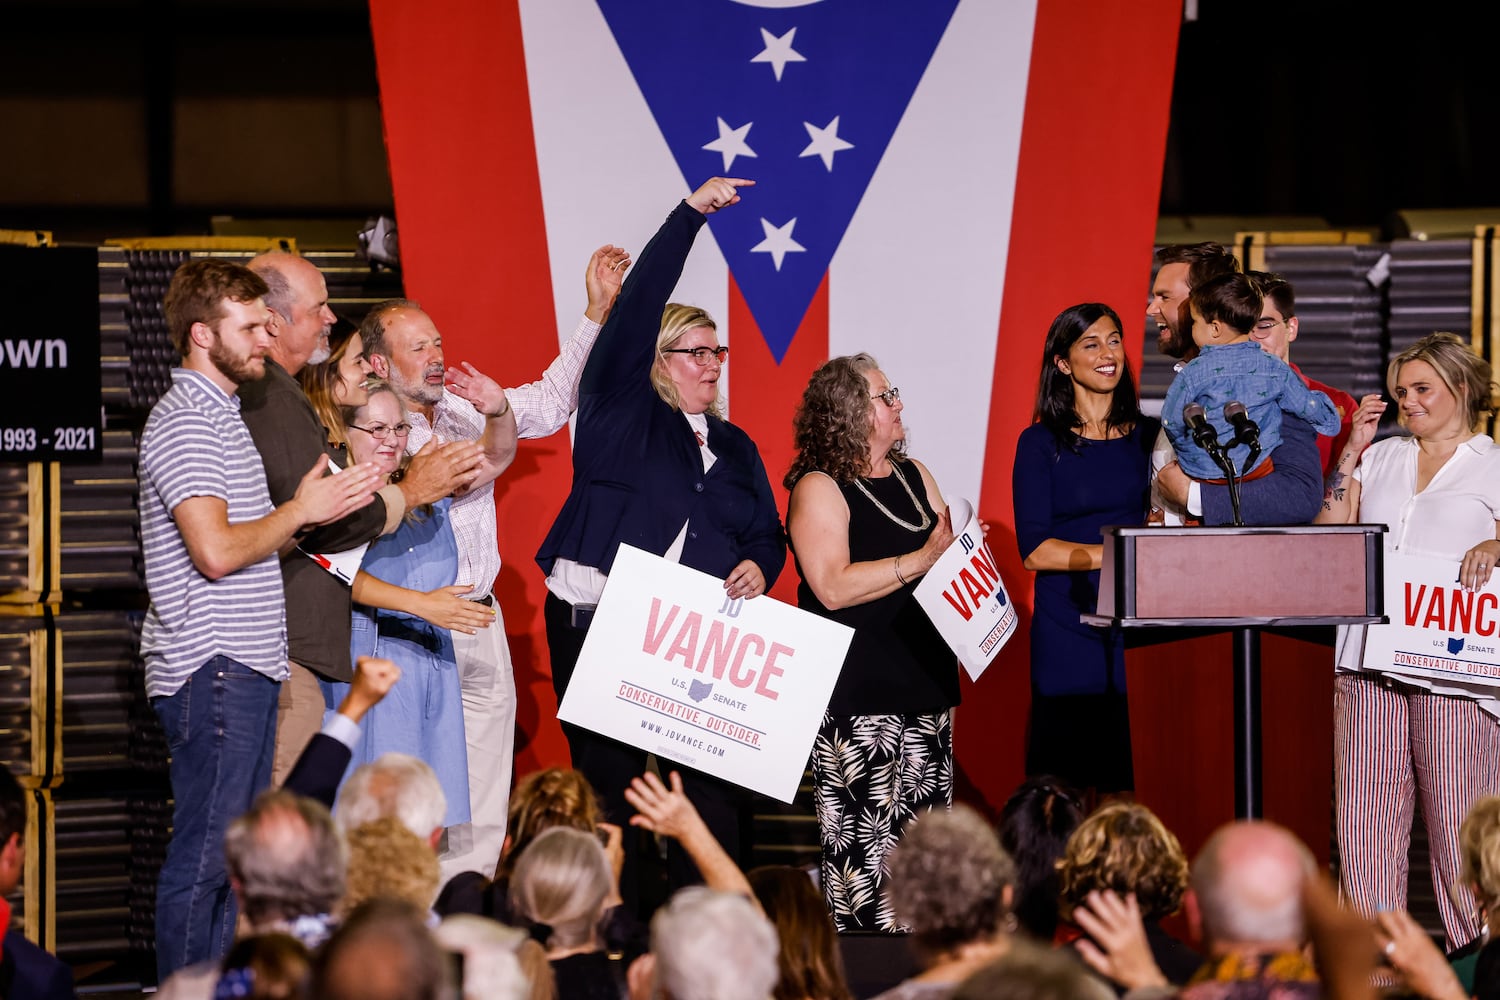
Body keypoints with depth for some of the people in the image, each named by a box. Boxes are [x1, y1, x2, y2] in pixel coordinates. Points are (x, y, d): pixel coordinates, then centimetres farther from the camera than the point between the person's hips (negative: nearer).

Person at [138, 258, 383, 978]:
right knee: (203, 859, -7)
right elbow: (216, 552, -23)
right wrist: (301, 512, -11)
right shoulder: (184, 422, -13)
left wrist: (316, 506, 14)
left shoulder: (220, 413, 20)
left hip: (243, 669, 10)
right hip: (212, 672, -10)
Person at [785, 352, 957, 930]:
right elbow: (834, 586, -19)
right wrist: (922, 560, -18)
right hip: (857, 691, -7)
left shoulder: (913, 476, 16)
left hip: (923, 682, 7)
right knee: (865, 841, -10)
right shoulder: (818, 488, -7)